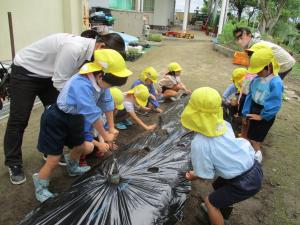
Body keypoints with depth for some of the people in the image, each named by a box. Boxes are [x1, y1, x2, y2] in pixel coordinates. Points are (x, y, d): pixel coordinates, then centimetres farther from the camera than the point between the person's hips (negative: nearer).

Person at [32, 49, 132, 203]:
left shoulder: (98, 80, -12)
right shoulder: (81, 85, -37)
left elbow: (106, 102, 0)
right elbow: (93, 115, -32)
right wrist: (105, 136, -18)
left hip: (74, 118, 8)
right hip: (56, 120, -8)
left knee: (81, 146, 21)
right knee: (54, 159, -2)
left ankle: (72, 167, 52)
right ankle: (40, 187, 24)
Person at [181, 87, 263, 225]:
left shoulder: (199, 143, -26)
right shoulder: (224, 124, -7)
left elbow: (206, 175, -12)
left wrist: (193, 176, 8)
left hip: (245, 183, -7)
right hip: (254, 168, 7)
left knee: (209, 201, 13)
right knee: (217, 186, 29)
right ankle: (220, 208, 54)